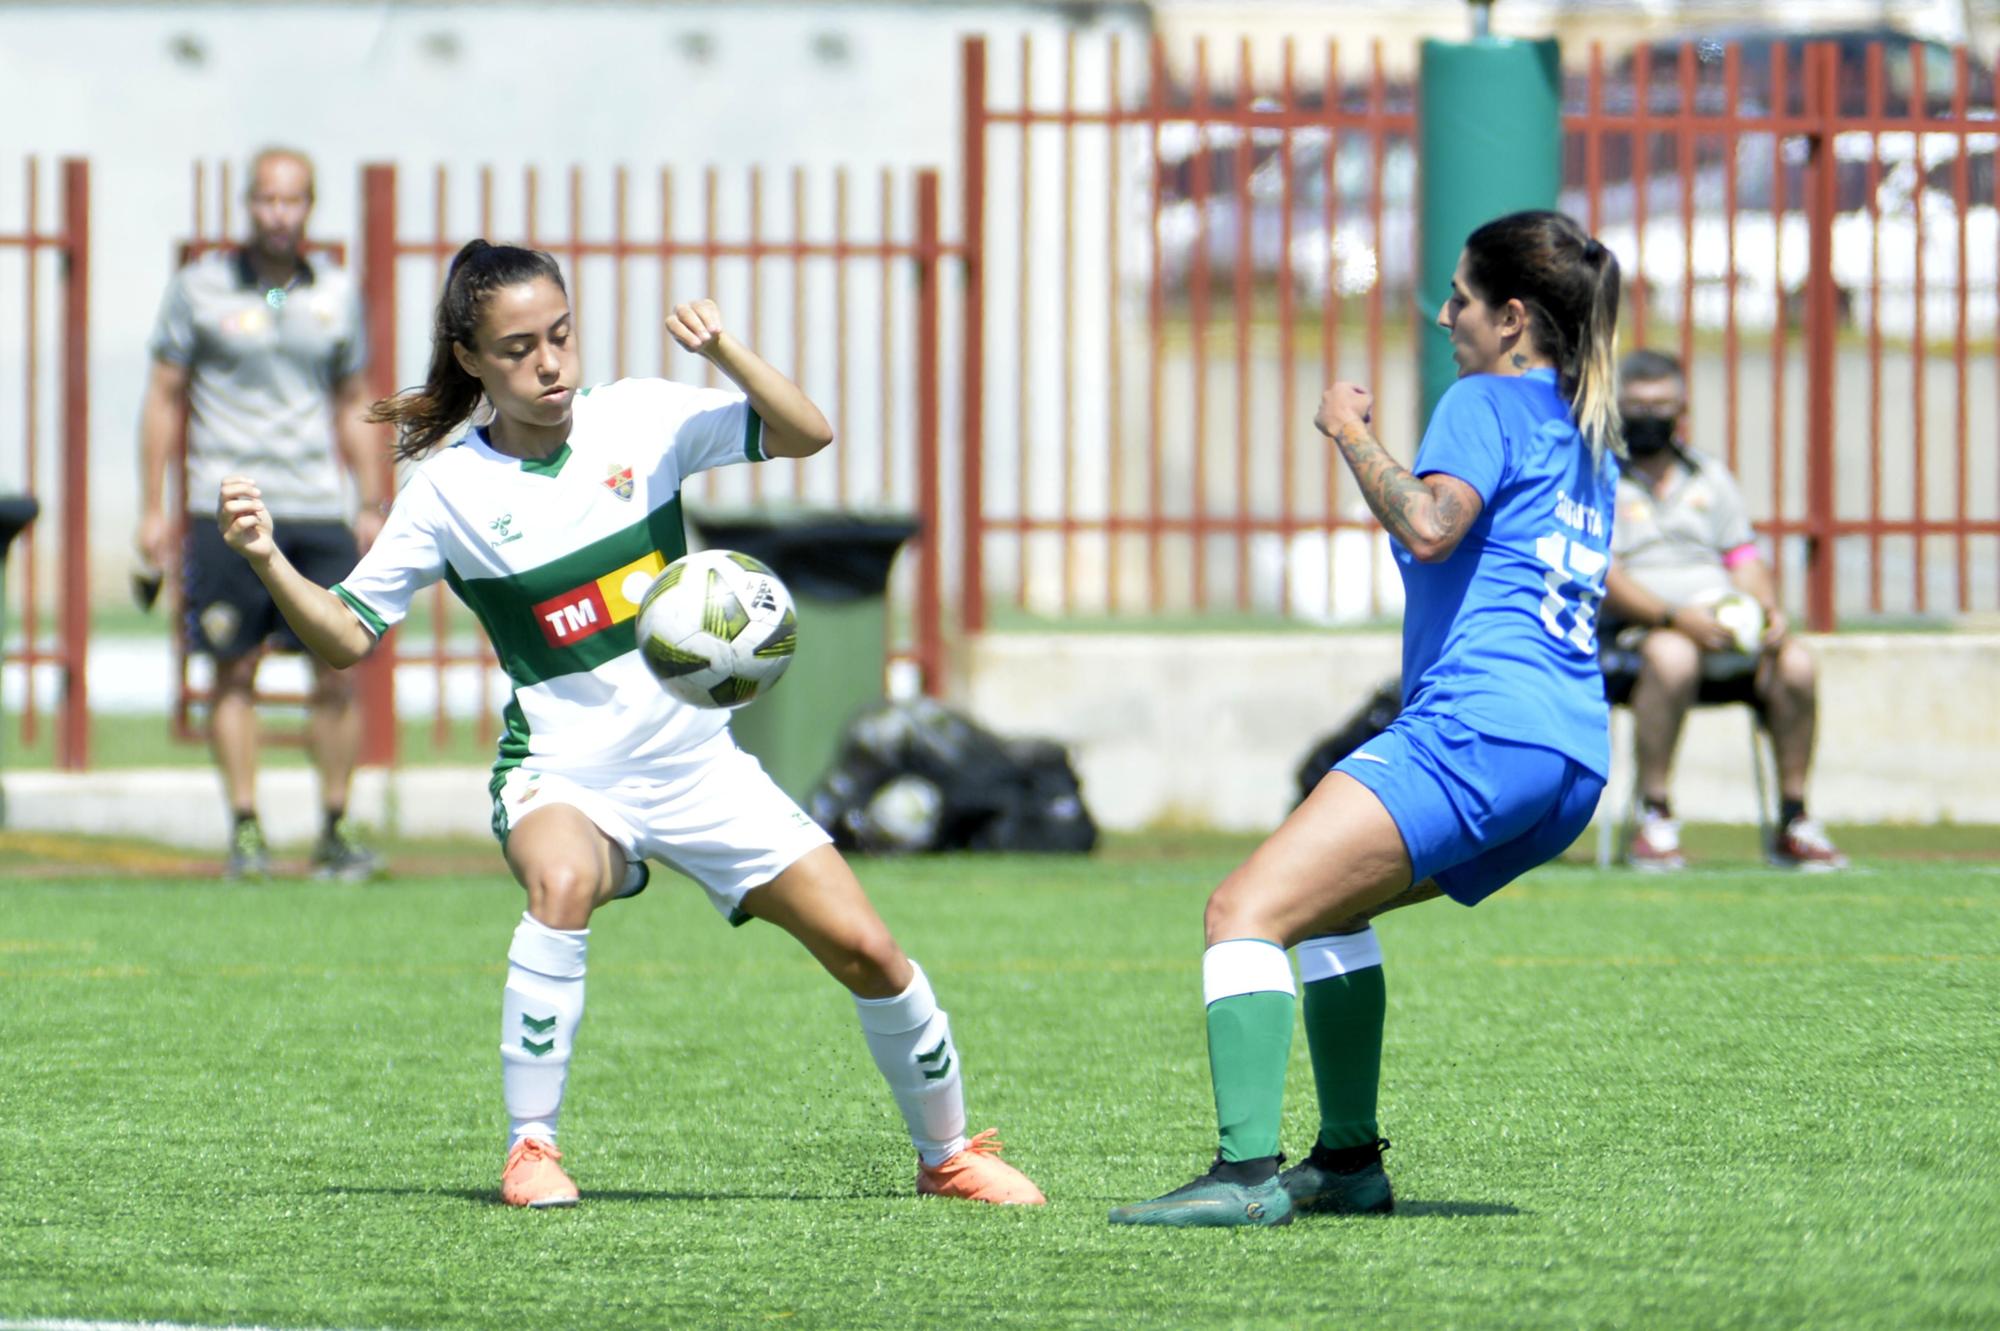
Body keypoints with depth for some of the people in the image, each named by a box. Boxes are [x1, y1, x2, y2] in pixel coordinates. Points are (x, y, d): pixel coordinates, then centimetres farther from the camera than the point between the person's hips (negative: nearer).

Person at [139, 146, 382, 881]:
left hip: (319, 510, 2)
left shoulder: (337, 294, 10)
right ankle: (245, 827, 6)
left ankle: (334, 829, 4)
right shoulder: (200, 288, 3)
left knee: (338, 674, -4)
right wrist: (153, 508, 2)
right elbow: (164, 398, 6)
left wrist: (371, 504, 11)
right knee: (235, 672, -1)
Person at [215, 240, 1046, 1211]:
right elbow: (348, 634, -5)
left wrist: (724, 353, -22)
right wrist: (268, 562, -22)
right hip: (564, 773, -3)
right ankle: (529, 1149, -27)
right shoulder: (450, 490, -7)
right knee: (563, 880, -39)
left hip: (697, 758, 3)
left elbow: (806, 436, -6)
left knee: (866, 951, -2)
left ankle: (948, 1154, 22)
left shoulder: (638, 418, -3)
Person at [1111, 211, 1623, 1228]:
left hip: (1478, 725, -10)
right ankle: (1348, 1162, 23)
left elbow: (1429, 528, -19)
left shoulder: (1485, 404, -1)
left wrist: (1352, 434, -7)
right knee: (1324, 904, 29)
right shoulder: (1585, 435, 25)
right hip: (1573, 760, 10)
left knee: (1246, 911, -16)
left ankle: (1247, 1172, -32)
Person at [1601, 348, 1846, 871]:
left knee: (1795, 662, -24)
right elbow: (1600, 577, -7)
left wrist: (1769, 608, -6)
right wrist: (1673, 617, -21)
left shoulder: (1711, 478, 23)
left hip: (1726, 626, 5)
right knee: (1672, 658, -40)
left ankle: (1794, 821, -17)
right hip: (1634, 630, -5)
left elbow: (1745, 562, 17)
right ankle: (1653, 818, -34)